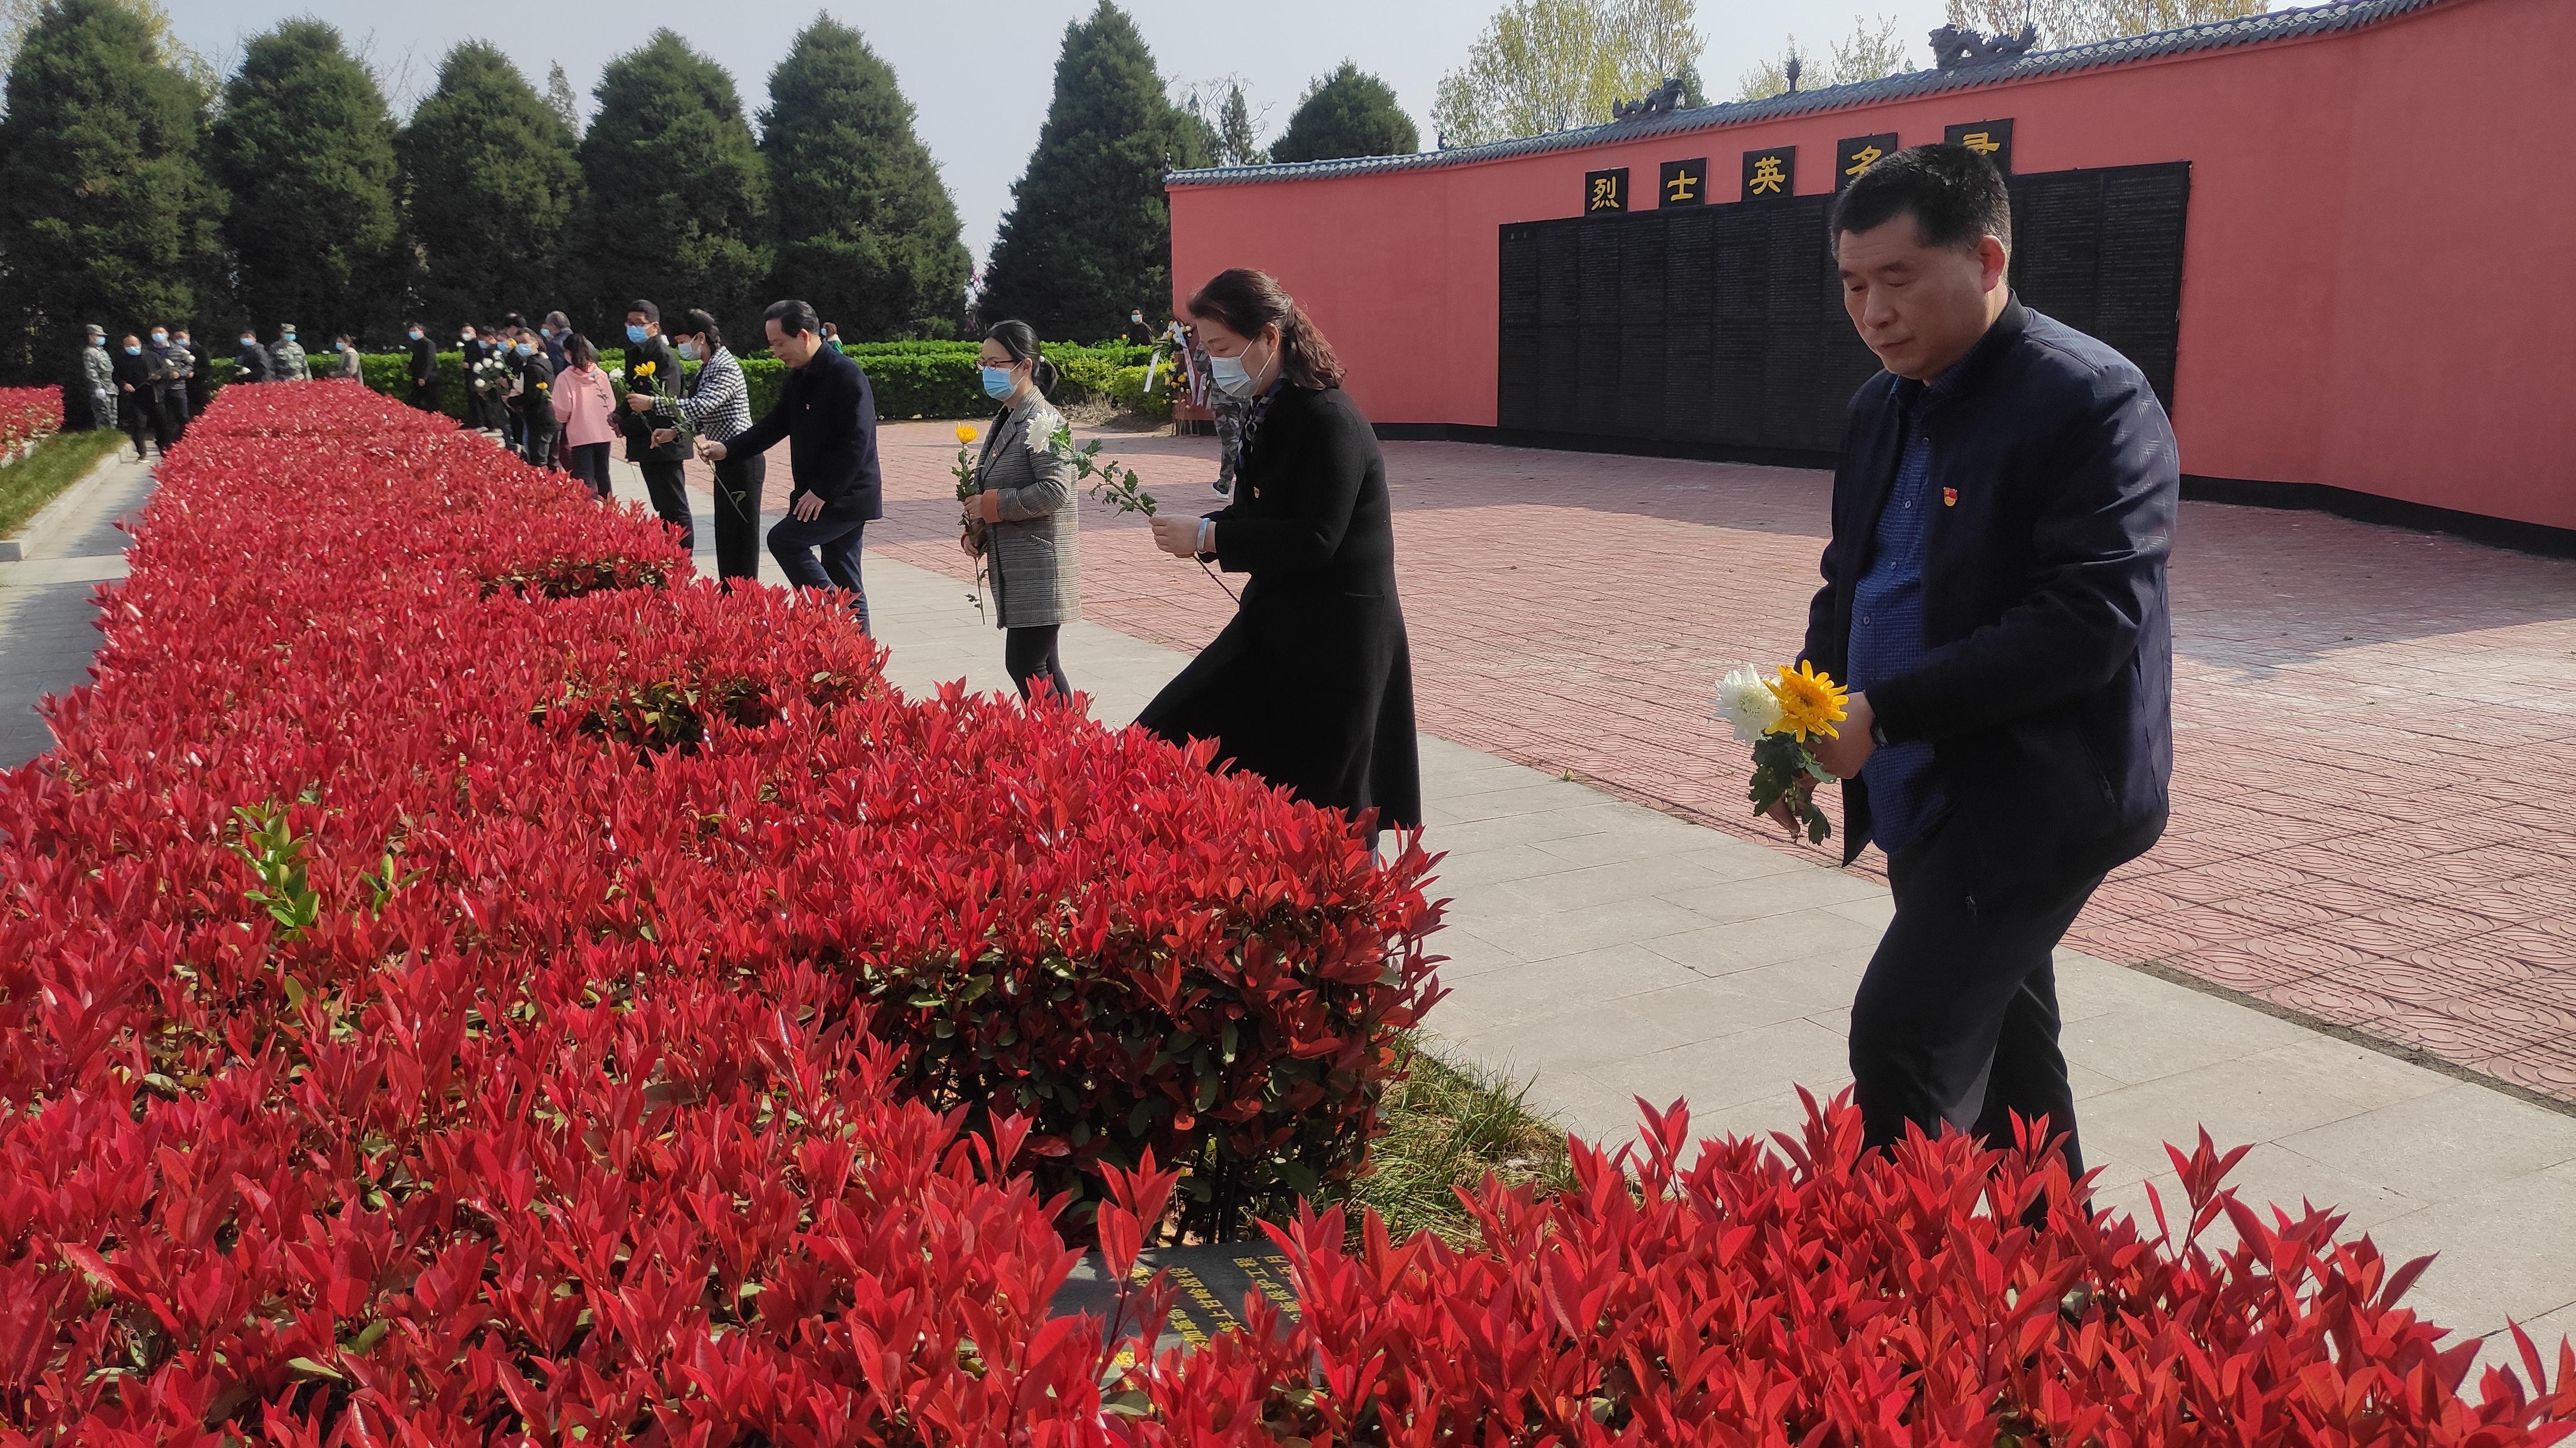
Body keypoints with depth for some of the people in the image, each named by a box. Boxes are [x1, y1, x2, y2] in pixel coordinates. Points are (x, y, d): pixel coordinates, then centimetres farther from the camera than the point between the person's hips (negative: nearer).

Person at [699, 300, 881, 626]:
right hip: (825, 496, 9)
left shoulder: (846, 376, -18)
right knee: (844, 582, 10)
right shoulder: (799, 377, 12)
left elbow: (854, 443, -23)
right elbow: (775, 425, 16)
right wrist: (727, 449, 4)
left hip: (847, 497, -9)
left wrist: (822, 492, -21)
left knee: (784, 539, -13)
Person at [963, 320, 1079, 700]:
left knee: (1024, 666, -10)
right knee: (1041, 665, 12)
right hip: (1013, 566, 9)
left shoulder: (1041, 420, -13)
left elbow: (1054, 491, -23)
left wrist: (990, 506, -15)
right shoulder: (1004, 420, 15)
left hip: (1040, 566, -9)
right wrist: (977, 532, 7)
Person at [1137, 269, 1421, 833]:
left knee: (1314, 794, 1)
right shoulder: (1267, 411, 9)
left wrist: (1208, 537, -22)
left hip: (1336, 642, -9)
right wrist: (1203, 530, -3)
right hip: (1276, 623, 9)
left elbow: (1314, 540, -26)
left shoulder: (1329, 420, -19)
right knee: (1169, 743, 7)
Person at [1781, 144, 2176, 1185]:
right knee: (1999, 1051, 17)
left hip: (2034, 800, -8)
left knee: (1904, 1033, -15)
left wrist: (1885, 711, -24)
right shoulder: (1880, 407, 10)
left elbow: (2089, 620, -23)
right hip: (1924, 797, 8)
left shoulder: (2092, 400, -15)